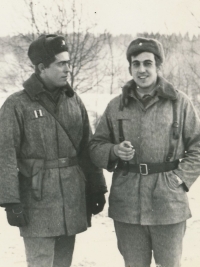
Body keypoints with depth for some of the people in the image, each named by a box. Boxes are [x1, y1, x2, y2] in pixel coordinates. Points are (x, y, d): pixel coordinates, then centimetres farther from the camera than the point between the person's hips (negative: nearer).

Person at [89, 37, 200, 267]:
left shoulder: (179, 102, 0)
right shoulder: (116, 106, 7)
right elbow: (95, 146, 11)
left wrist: (182, 178, -6)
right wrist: (114, 151, -10)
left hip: (168, 203, -2)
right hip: (126, 203, 2)